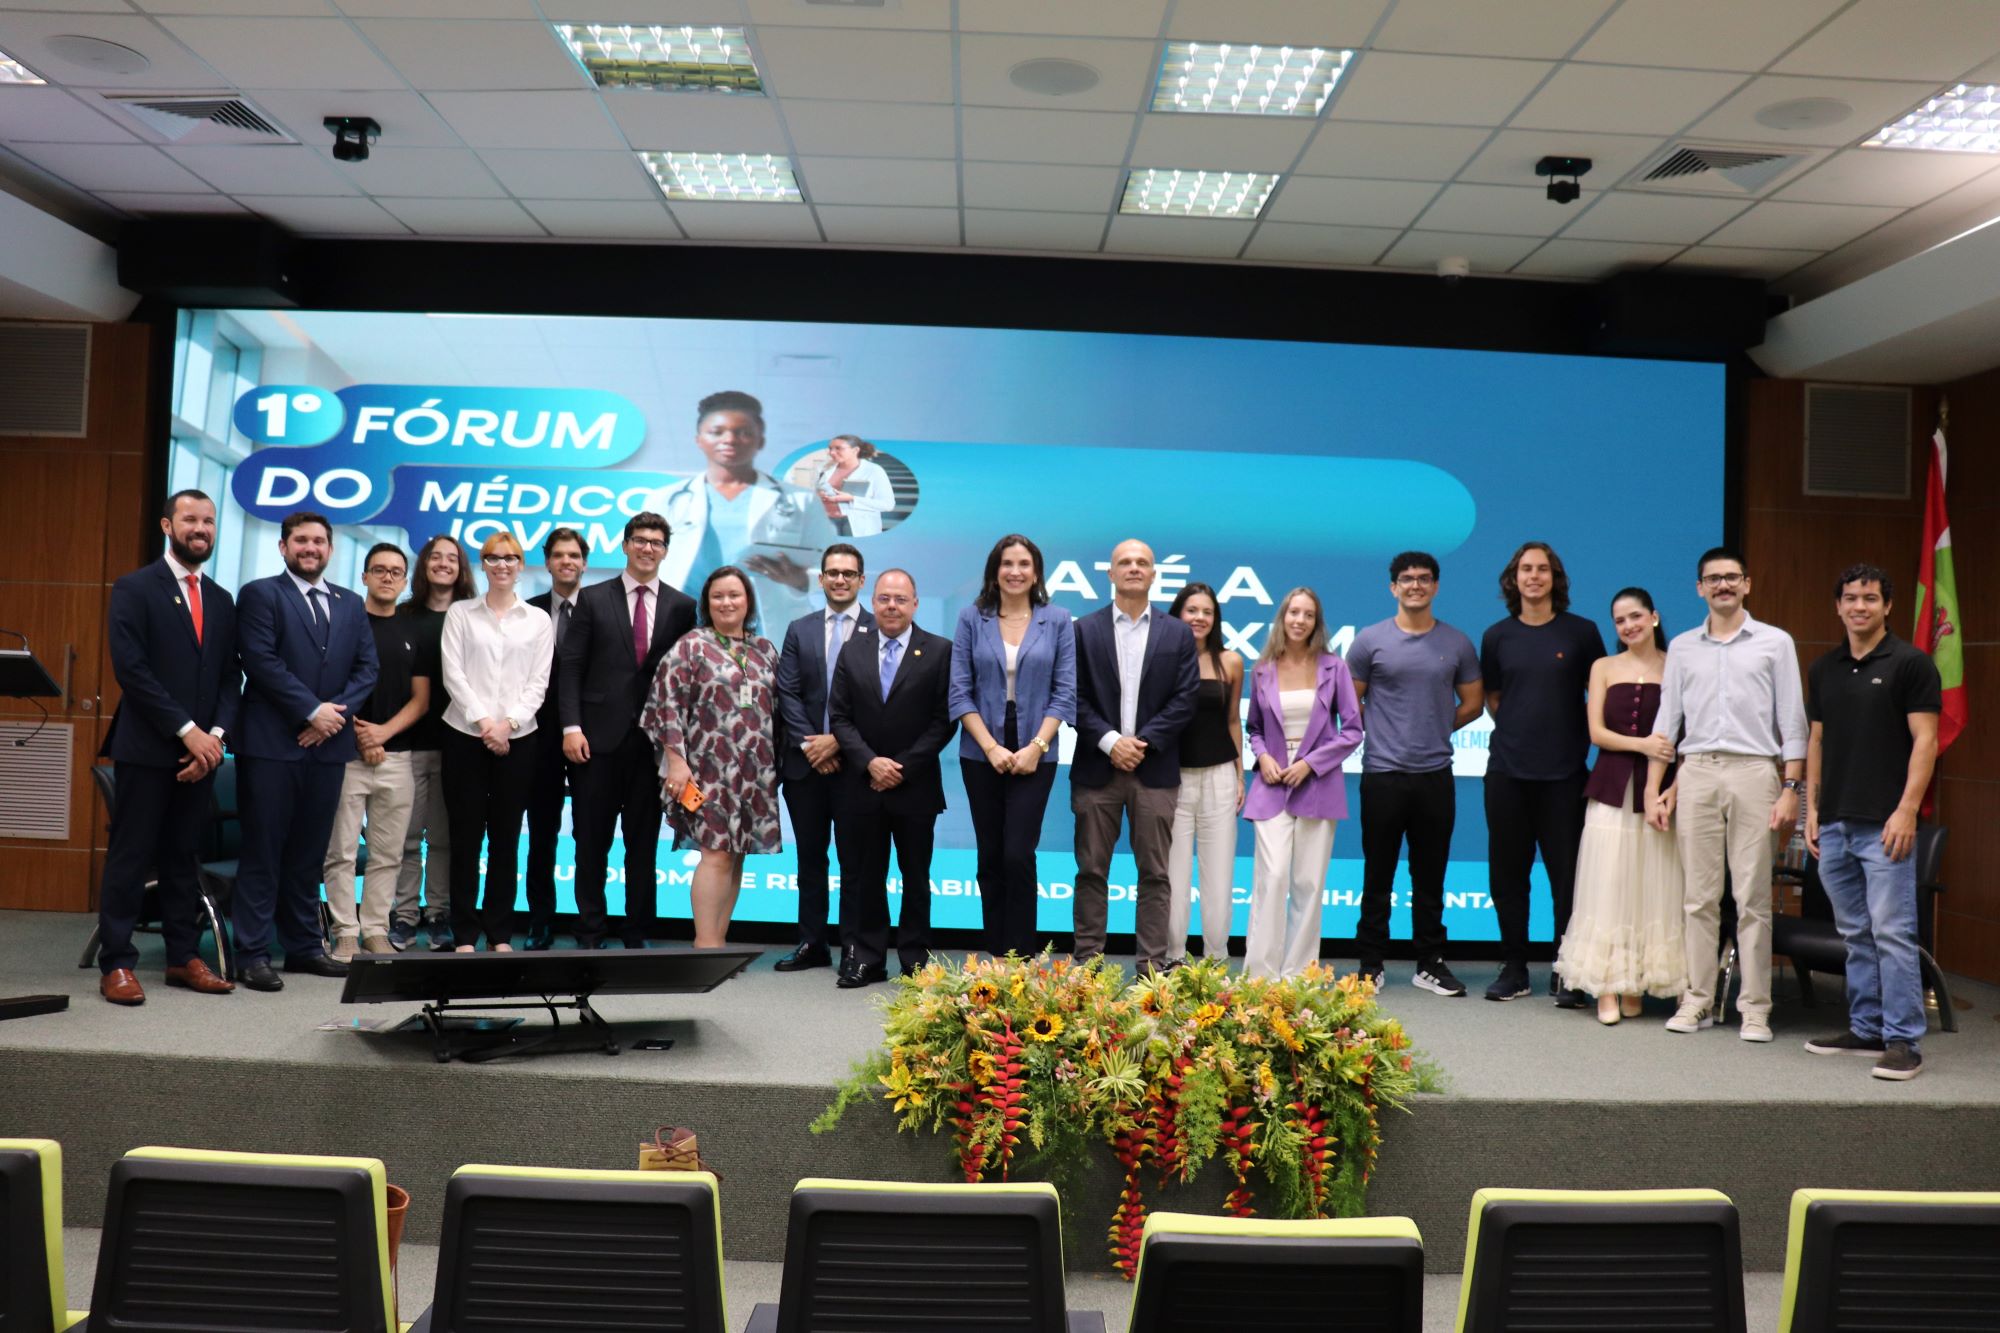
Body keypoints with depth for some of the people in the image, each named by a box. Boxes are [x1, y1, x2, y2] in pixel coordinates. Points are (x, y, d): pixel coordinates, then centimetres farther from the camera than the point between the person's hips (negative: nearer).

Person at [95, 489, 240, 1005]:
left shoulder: (222, 600, 13)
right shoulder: (134, 588, -3)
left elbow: (230, 677, 10)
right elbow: (130, 669, -12)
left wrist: (215, 734, -6)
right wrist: (186, 730, -16)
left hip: (200, 749, 5)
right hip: (146, 748, -5)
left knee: (182, 857, 10)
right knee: (130, 858, 0)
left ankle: (183, 957, 15)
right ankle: (116, 964, 6)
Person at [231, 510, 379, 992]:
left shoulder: (350, 605, 16)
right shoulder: (260, 594, 1)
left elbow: (366, 668, 10)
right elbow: (261, 661, -10)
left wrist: (337, 711, -7)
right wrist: (312, 710, -14)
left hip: (328, 743, 5)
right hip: (271, 741, -5)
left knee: (310, 852, 10)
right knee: (263, 850, -1)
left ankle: (303, 946, 17)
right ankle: (252, 953, 4)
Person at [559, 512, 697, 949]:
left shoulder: (682, 606, 7)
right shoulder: (593, 599, 4)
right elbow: (570, 667, 1)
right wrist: (571, 726, -9)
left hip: (654, 740, 1)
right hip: (598, 737, -1)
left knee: (644, 843, 7)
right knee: (591, 842, 5)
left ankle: (637, 936, 16)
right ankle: (590, 933, 16)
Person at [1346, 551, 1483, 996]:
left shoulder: (1457, 643, 7)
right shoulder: (1370, 640, 1)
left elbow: (1473, 702, 14)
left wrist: (1435, 730, 9)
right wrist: (1382, 732, 7)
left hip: (1435, 775, 2)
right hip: (1383, 773, -2)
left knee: (1430, 875, 8)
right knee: (1378, 873, 4)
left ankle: (1430, 964, 18)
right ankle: (1371, 964, 12)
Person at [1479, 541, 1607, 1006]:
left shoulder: (1581, 632, 2)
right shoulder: (1497, 636, 7)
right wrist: (1520, 730, 8)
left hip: (1564, 773, -2)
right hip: (1507, 770, 2)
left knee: (1567, 874, 0)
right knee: (1507, 872, 6)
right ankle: (1514, 968, 17)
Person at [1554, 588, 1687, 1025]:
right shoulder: (1604, 667, 10)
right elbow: (1597, 732, 3)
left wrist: (1676, 786, -12)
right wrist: (1642, 744, -13)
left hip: (1659, 789, -1)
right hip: (1612, 788, 1)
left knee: (1653, 890, 2)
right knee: (1608, 888, -1)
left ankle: (1636, 988, 10)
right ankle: (1606, 989, 2)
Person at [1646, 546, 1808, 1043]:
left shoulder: (1775, 643, 7)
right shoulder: (1683, 647, 14)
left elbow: (1792, 721, 5)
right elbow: (1665, 720, 13)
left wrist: (1791, 788, -4)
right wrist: (1652, 788, 7)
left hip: (1753, 773, -2)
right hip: (1696, 774, 2)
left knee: (1753, 898, -2)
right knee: (1699, 896, 3)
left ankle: (1755, 1007, 5)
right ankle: (1698, 1000, 10)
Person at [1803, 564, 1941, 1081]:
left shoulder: (1910, 664, -4)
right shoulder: (1824, 669, 13)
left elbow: (1925, 741, -8)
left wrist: (1906, 810, -16)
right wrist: (1812, 808, 11)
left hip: (1884, 824, -6)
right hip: (1834, 823, 6)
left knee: (1892, 931, -6)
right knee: (1855, 935, 12)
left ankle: (1904, 1041, -1)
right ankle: (1866, 1029, 21)